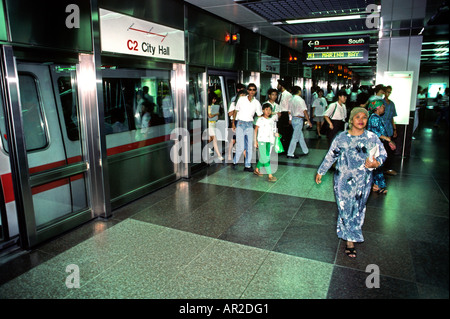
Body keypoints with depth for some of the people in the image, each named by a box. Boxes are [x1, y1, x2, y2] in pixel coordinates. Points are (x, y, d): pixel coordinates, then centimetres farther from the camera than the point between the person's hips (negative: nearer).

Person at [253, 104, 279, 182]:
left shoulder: (272, 120, 11)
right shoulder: (260, 119, -4)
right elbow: (256, 130, -2)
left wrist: (275, 134, -1)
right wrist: (255, 141, -6)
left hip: (269, 141, 6)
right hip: (262, 141, -6)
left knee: (263, 158, 13)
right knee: (265, 158, -9)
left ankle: (256, 170, 35)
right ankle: (270, 176, -11)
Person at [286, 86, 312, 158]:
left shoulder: (291, 100, 7)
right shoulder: (300, 100, -13)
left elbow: (289, 111, 14)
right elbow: (305, 111, -14)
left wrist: (290, 119, 26)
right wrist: (308, 121, -9)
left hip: (293, 119, 8)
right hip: (299, 119, -8)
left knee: (301, 136, 17)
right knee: (295, 137, -4)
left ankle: (305, 151, 29)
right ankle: (290, 154, -2)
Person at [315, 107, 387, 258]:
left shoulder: (372, 138, -2)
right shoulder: (342, 137, -1)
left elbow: (382, 154, 7)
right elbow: (330, 156, 7)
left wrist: (376, 163, -16)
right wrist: (320, 172, 11)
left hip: (362, 181, 1)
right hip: (343, 179, 0)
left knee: (358, 209, 6)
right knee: (344, 207, 2)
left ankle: (350, 239, 23)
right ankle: (350, 240, 17)